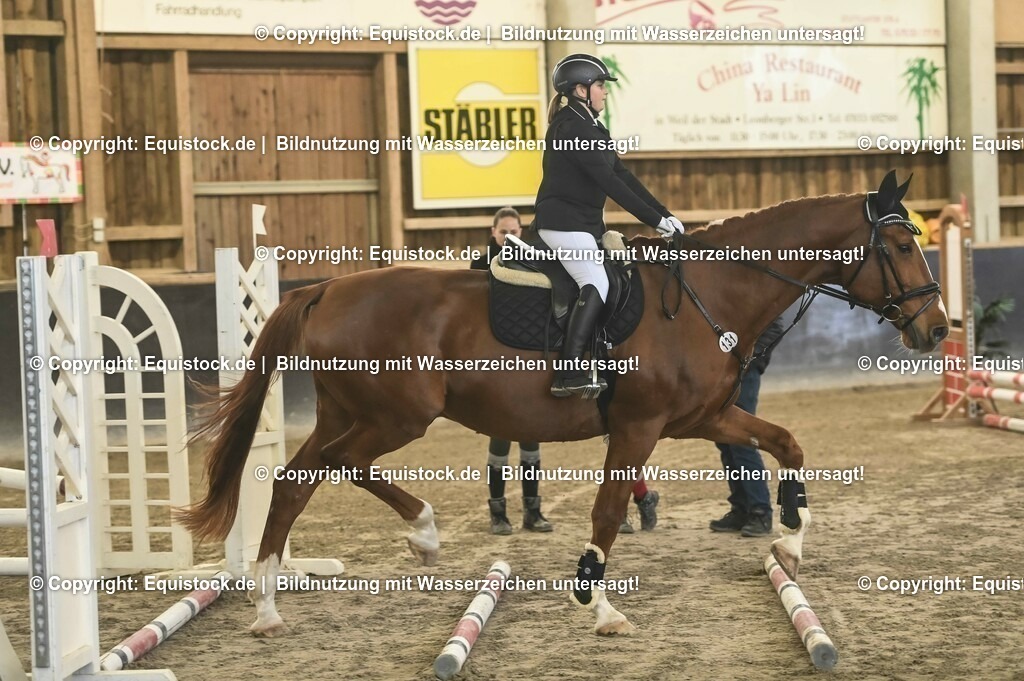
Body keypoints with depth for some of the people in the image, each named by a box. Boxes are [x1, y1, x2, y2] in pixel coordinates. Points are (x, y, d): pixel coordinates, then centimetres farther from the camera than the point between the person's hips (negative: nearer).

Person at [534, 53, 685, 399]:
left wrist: (664, 214, 7)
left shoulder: (589, 127, 17)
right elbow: (609, 181, -19)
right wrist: (654, 219, -17)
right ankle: (569, 374, -32)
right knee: (596, 285, -24)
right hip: (564, 222, -11)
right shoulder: (571, 128, -14)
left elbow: (623, 175, 15)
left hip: (584, 223, 11)